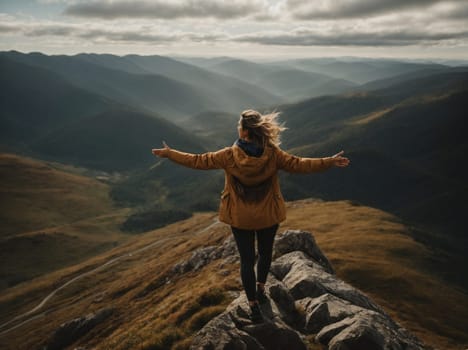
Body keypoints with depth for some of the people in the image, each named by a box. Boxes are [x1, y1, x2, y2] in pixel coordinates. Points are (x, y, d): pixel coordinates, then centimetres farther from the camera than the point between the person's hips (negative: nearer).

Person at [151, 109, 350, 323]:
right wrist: (330, 162, -1)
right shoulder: (272, 154, -19)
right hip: (268, 216, 1)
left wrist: (169, 153, 2)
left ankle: (253, 306, 15)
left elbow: (198, 161, -10)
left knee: (247, 260, 11)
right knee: (265, 252, 26)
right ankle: (260, 289, 44)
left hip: (239, 217, -1)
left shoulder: (229, 156, -19)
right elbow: (299, 165, -12)